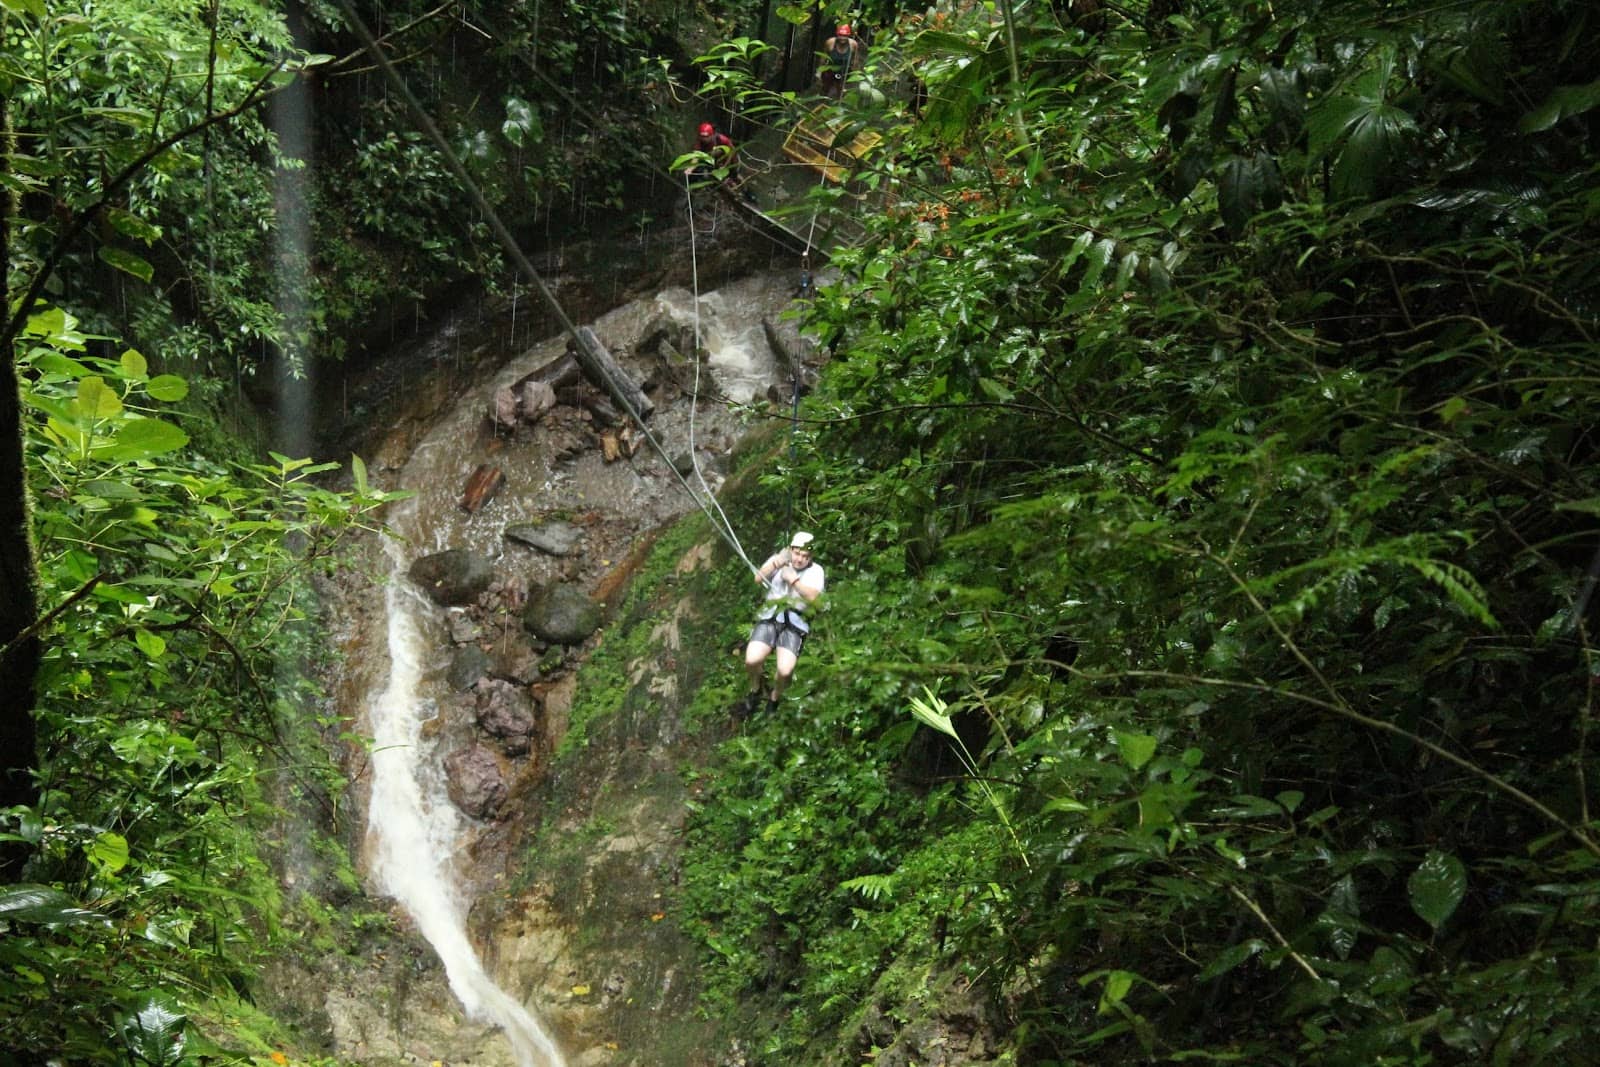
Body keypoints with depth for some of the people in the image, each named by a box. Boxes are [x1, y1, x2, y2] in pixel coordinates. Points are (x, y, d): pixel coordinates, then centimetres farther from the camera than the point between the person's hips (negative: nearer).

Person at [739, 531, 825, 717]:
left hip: (795, 625, -1)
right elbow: (758, 578, -5)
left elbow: (812, 597, -12)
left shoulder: (815, 571, 3)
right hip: (769, 619, 2)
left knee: (784, 671, -21)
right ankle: (755, 690, 13)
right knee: (752, 660, -21)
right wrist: (776, 563, -17)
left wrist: (793, 579, -16)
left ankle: (774, 699, 13)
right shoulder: (779, 559, 9)